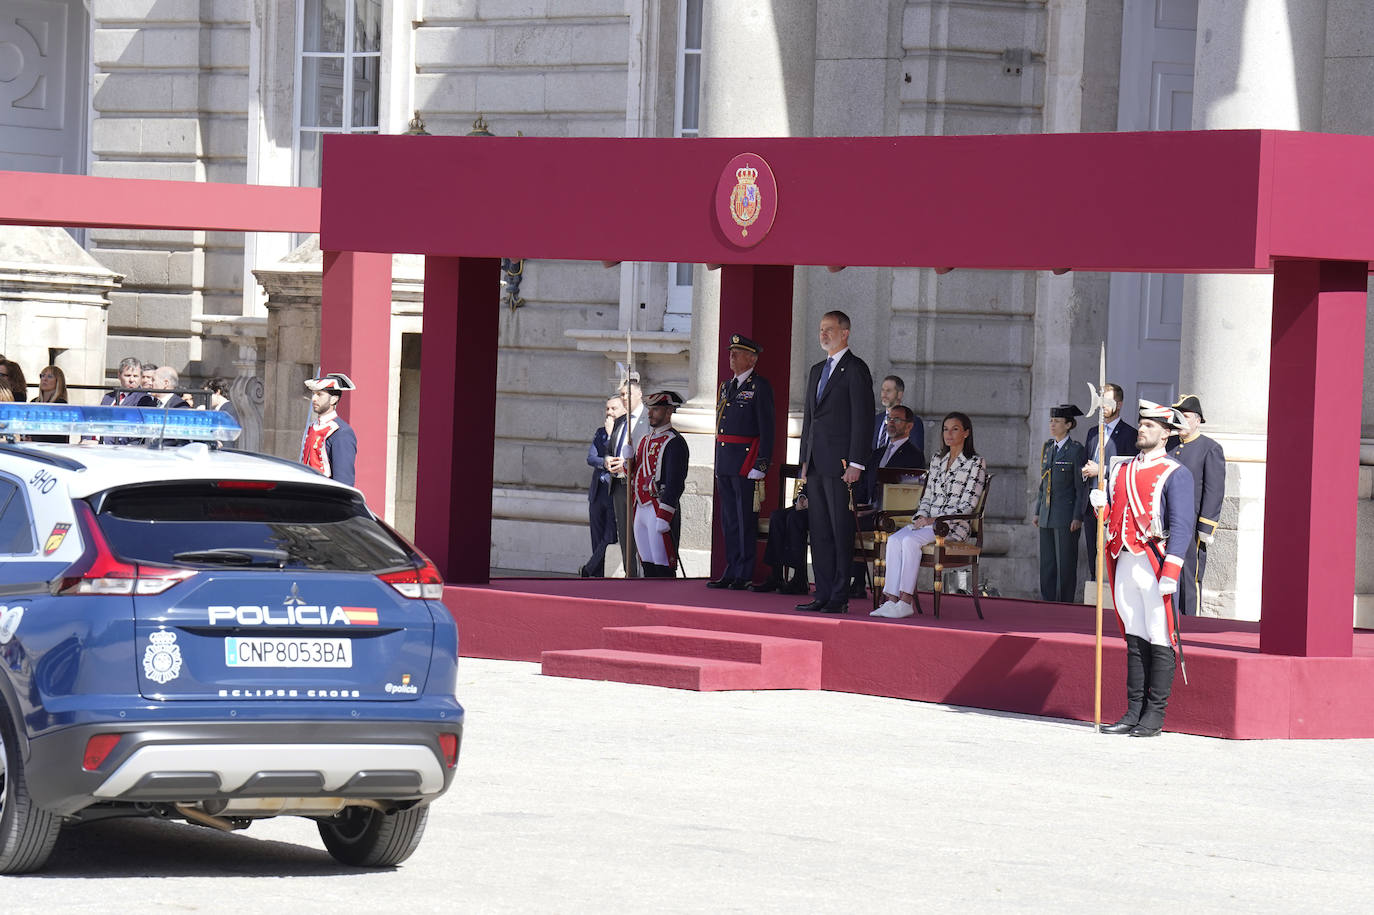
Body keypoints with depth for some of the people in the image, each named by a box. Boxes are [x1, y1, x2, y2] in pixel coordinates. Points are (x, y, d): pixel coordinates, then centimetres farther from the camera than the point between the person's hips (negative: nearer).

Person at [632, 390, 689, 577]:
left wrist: (663, 518, -21)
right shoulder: (646, 440, 17)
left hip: (661, 510, -9)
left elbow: (675, 483, -17)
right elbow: (633, 474, 21)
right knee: (648, 565, 10)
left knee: (662, 569, -7)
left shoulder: (674, 443, -11)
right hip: (641, 509, 9)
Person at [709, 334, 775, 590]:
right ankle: (731, 571, 14)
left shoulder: (760, 387, -6)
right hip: (724, 463, 8)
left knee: (745, 519, -5)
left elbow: (766, 428, -10)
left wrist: (761, 465, -16)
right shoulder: (726, 387, 18)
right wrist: (718, 463, 17)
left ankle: (744, 575, -2)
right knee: (729, 519, 9)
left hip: (746, 461, -8)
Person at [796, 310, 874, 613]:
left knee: (841, 531, -6)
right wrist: (805, 460, 16)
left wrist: (855, 464, -16)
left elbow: (863, 418, -11)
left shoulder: (855, 369, -6)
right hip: (816, 463, 8)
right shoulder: (817, 370, 20)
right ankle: (823, 594, 11)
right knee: (819, 531, 8)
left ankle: (840, 597, -6)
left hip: (840, 463, -8)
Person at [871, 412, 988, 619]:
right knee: (894, 540, -24)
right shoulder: (938, 459, 19)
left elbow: (967, 505, -8)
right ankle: (892, 599, -31)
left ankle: (906, 601, -33)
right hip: (928, 521, 6)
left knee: (910, 540, -31)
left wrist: (935, 520, -15)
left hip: (954, 526, -6)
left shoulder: (975, 463, -2)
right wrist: (921, 516, -1)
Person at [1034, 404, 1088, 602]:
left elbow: (1082, 487, -7)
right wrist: (1038, 512, 15)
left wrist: (1078, 517, -12)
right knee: (1047, 563, 8)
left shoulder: (1076, 451, -6)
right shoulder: (1047, 448, 13)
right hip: (1047, 516, 6)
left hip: (1066, 516, -6)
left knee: (1065, 564, -2)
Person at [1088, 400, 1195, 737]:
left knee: (1160, 642, -3)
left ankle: (1154, 717, 0)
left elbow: (1181, 527, -10)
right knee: (1135, 640, 10)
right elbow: (1111, 514, 22)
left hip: (1155, 564, -6)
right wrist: (1100, 504, -2)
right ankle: (1134, 712, 14)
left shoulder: (1175, 475, -3)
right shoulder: (1120, 469, 17)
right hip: (1124, 563, 6)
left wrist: (1170, 574, -18)